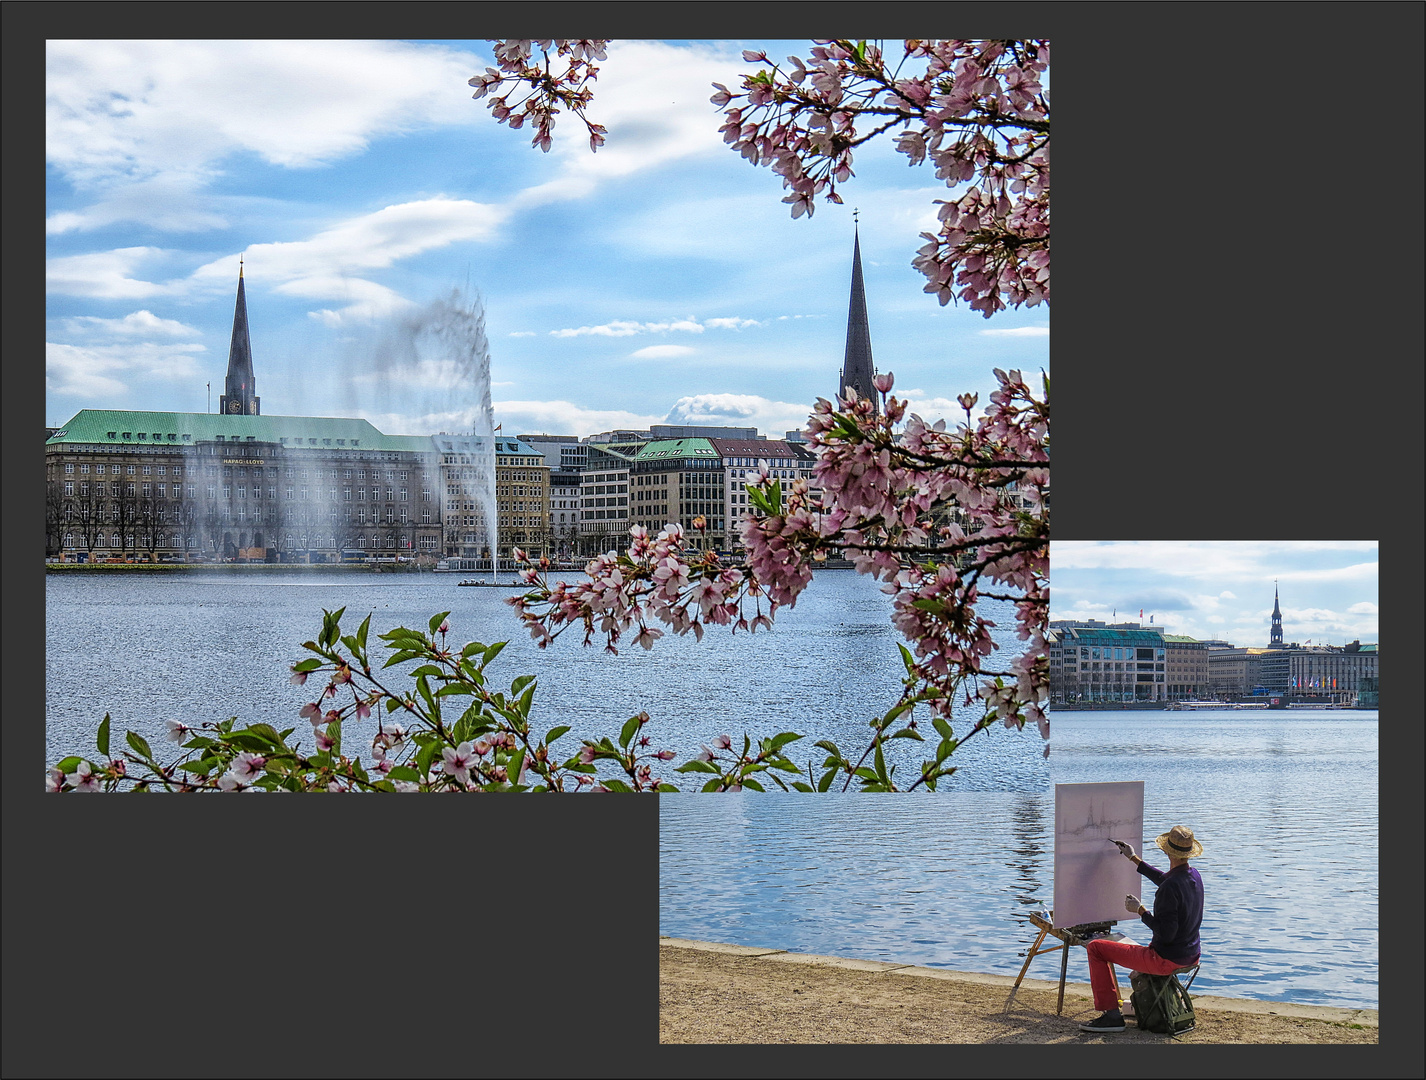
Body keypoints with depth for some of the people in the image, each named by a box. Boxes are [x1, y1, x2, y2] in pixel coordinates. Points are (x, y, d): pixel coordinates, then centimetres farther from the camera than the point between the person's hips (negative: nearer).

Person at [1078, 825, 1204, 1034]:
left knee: (1095, 948, -1)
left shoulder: (1170, 887, -27)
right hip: (1191, 956, 9)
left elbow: (1165, 933, -27)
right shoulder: (1194, 876, 1)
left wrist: (1139, 910, -15)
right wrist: (1134, 859, 31)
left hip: (1167, 960, -9)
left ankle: (1111, 1014, 0)